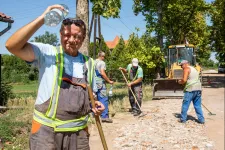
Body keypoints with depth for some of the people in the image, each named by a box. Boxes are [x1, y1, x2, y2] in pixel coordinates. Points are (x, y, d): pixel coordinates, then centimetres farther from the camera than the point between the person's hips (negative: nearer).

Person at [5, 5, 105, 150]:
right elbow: (12, 46, -19)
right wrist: (42, 19, -21)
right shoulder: (47, 53, -5)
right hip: (46, 130, -3)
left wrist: (95, 104, -4)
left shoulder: (88, 63, 7)